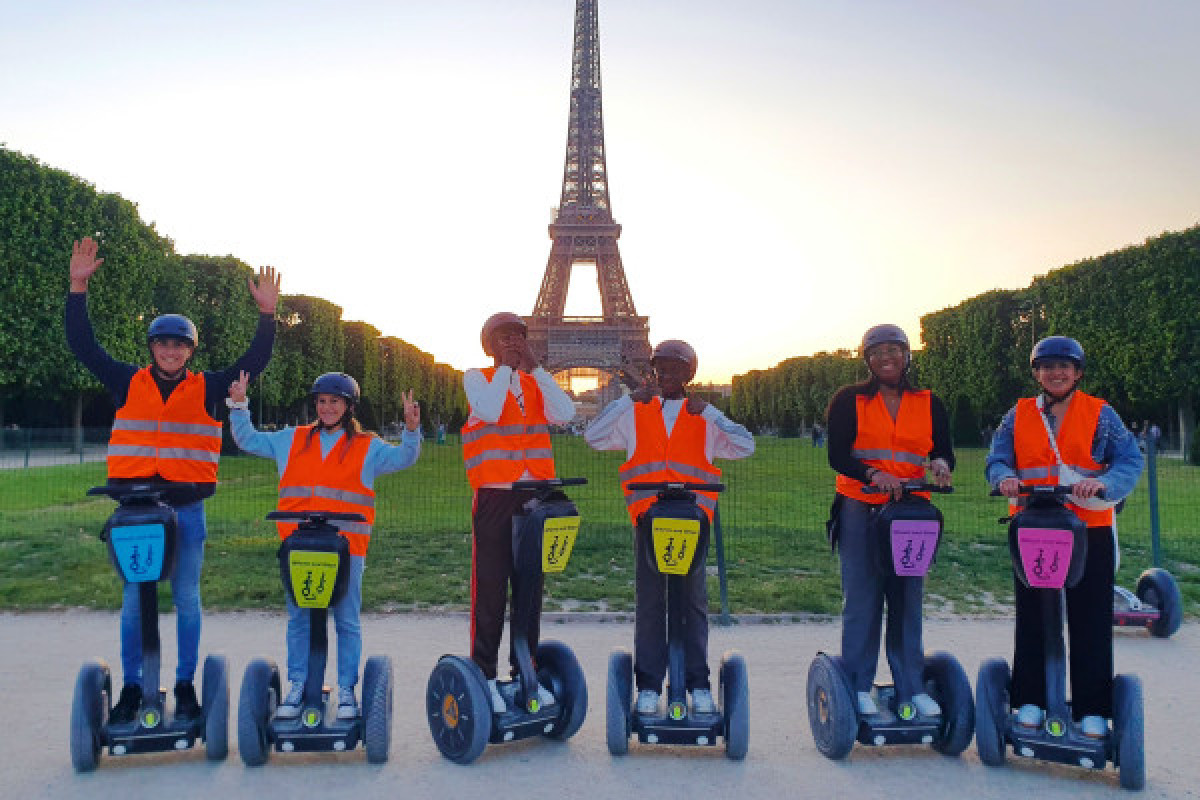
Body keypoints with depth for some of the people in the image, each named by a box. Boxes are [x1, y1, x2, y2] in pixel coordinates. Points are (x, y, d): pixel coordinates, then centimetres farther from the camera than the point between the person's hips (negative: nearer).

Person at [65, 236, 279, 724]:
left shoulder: (207, 388, 4)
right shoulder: (128, 383, 6)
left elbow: (254, 361, -1)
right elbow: (83, 346, 3)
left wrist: (267, 314, -12)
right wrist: (78, 289, -5)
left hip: (187, 508, 0)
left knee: (187, 598, 6)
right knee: (133, 599, 6)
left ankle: (185, 685, 18)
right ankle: (131, 688, 19)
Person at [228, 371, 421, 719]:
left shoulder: (366, 447, 7)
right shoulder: (292, 441, 14)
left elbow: (403, 458, -3)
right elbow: (248, 440, 21)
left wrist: (411, 429, -20)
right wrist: (239, 406, 9)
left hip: (346, 547, -2)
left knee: (347, 621, 4)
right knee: (298, 619, 8)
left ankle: (346, 690, 14)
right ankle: (297, 685, 19)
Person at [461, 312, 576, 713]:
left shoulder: (536, 381, 13)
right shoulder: (476, 378, 3)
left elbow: (564, 414, -5)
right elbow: (490, 411, -18)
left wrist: (534, 366, -7)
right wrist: (505, 366, -8)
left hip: (536, 495, 4)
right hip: (494, 496, -4)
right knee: (490, 586, -1)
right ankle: (485, 675, 9)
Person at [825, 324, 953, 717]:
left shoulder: (930, 404, 11)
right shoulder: (849, 400, 2)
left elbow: (944, 451, 9)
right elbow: (837, 457, -6)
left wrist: (940, 464, -16)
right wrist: (873, 475, -23)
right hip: (860, 510, -2)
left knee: (908, 600, 5)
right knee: (861, 599, -1)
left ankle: (913, 687, 16)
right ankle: (860, 687, 9)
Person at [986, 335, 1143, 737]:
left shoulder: (1100, 413, 4)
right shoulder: (1019, 414, 9)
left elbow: (1130, 460, -2)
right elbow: (997, 459, 6)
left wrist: (1104, 482, -22)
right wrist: (1006, 478, -16)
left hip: (1090, 529, -1)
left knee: (1090, 622, 3)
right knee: (1032, 618, 8)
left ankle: (1092, 710, 15)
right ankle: (1030, 700, 20)